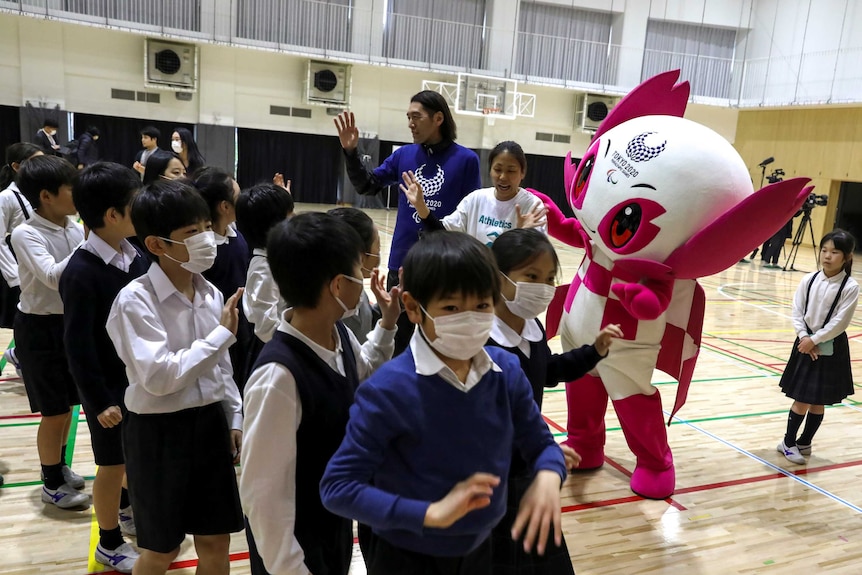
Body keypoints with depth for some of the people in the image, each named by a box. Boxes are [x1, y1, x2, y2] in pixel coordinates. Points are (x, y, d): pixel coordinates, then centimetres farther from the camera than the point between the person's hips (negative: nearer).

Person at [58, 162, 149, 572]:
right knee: (114, 463, 10)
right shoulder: (81, 273, -22)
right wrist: (100, 400, -16)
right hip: (110, 387, -6)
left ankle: (126, 511, 48)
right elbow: (78, 346, -18)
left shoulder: (136, 257, -3)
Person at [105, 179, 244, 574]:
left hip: (210, 423, 5)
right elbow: (159, 377, -25)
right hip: (159, 431, -5)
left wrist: (234, 418, 10)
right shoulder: (136, 300, -17)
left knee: (216, 542, 15)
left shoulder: (211, 293, 2)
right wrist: (223, 333, -21)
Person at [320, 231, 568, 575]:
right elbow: (337, 487, -23)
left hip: (478, 547, 5)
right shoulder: (390, 390, -25)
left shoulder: (507, 372, -11)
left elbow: (540, 444, 2)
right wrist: (431, 513, -30)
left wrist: (547, 478, -20)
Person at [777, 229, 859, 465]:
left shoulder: (850, 287, -11)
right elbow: (797, 313, -1)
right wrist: (804, 338, -12)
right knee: (801, 400, 4)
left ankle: (804, 442, 26)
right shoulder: (809, 280, -2)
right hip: (805, 345, 2)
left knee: (818, 403, 9)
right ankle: (788, 442, 19)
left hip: (832, 350, -1)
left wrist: (814, 340, -14)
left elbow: (840, 322, -14)